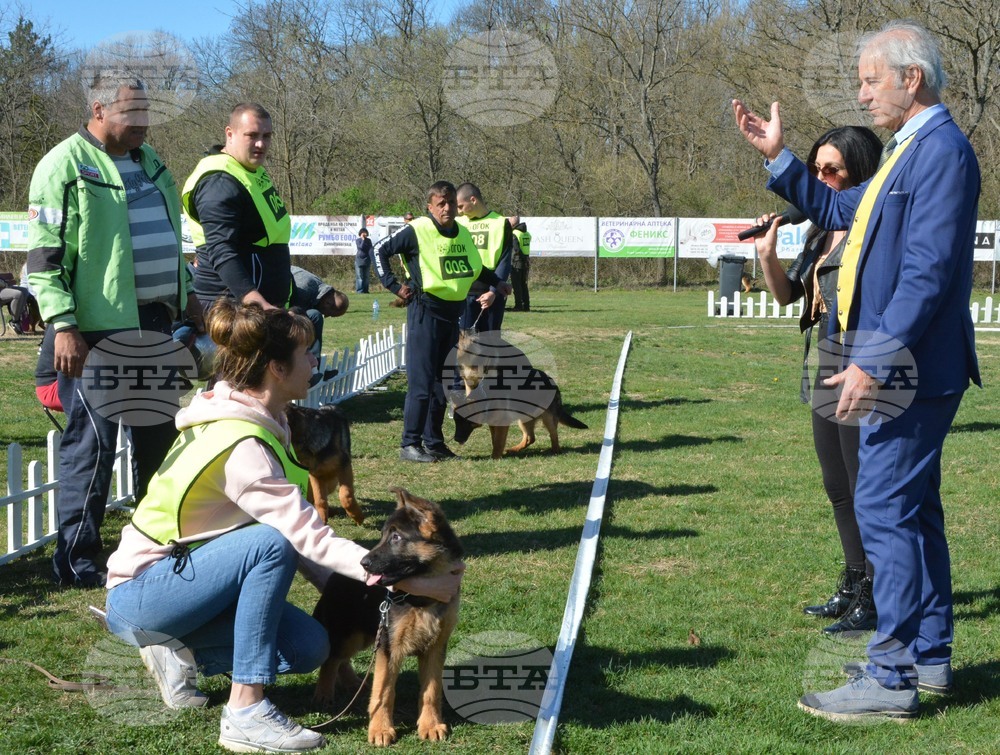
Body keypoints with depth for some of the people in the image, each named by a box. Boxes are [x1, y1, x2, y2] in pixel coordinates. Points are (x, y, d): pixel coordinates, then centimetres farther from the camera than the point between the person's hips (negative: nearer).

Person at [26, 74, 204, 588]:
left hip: (153, 322, 8)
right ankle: (77, 560, 2)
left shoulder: (148, 161, 16)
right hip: (98, 329, -8)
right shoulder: (65, 165, -9)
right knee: (92, 440, -6)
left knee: (159, 433, 15)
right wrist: (64, 325, -20)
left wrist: (186, 295, 23)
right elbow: (45, 254, -14)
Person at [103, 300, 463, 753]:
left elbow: (301, 534, 5)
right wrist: (410, 581, -26)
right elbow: (311, 539, -29)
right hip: (137, 595, -8)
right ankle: (245, 712, -26)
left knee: (308, 646, -9)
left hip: (184, 573, 8)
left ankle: (180, 652, 7)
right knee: (271, 543, -31)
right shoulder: (239, 445, -26)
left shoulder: (259, 425, 3)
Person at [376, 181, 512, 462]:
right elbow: (381, 252, -6)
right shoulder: (417, 231, -10)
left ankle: (433, 441, 19)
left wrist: (496, 283, 21)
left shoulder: (463, 234, 11)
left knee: (443, 381, 11)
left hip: (453, 312, 7)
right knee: (421, 381, -8)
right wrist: (394, 286, -9)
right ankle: (410, 444, -3)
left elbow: (474, 266, 29)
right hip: (425, 311, -7)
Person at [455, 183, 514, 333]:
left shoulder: (500, 223, 1)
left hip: (491, 294, -2)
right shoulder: (458, 223, 9)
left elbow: (504, 262, -3)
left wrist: (494, 291, -14)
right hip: (463, 293, 2)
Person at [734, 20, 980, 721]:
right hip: (900, 368, 11)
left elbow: (928, 272, -24)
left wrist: (873, 361, -25)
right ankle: (929, 655, 26)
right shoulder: (910, 150, 15)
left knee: (885, 511, -7)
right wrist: (778, 156, 18)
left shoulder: (942, 150, -17)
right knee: (913, 511, 16)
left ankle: (891, 677, -1)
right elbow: (839, 209, 26)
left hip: (909, 369, -10)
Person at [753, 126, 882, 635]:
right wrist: (767, 256, 2)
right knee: (839, 491, 18)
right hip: (824, 378, 9)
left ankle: (875, 601, 7)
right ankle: (853, 587, 31)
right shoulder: (820, 232, 12)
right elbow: (786, 294, 16)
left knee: (866, 493, -2)